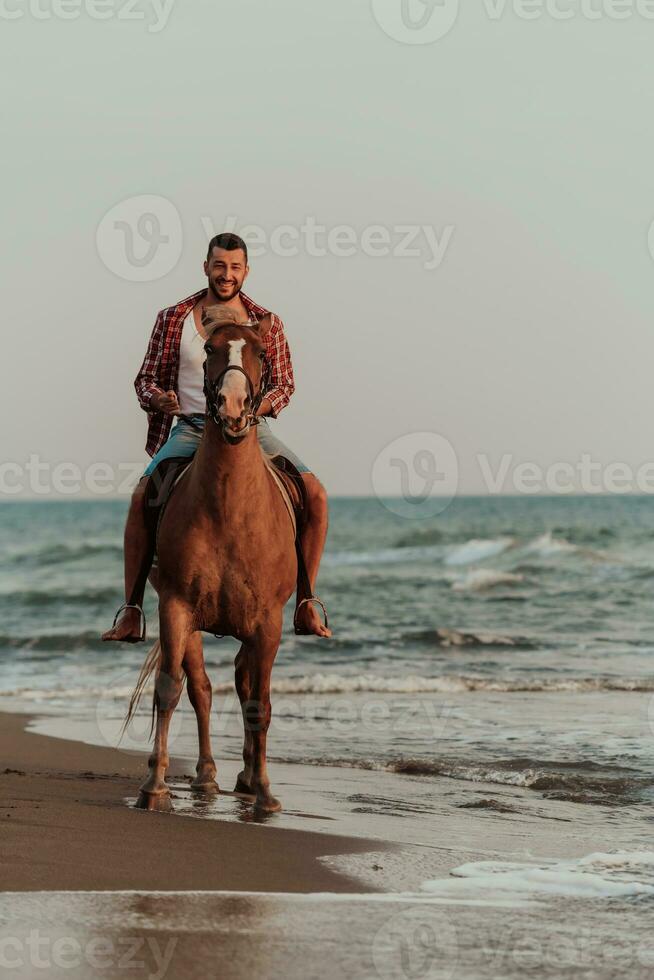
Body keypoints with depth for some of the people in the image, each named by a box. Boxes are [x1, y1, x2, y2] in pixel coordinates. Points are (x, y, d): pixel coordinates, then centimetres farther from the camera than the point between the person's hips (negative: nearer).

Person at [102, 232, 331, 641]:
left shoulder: (267, 324, 9)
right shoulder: (174, 319, 8)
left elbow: (285, 384, 13)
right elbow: (146, 380, 13)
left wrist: (264, 403, -11)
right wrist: (161, 399, -12)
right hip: (191, 427, -1)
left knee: (315, 493, -20)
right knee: (142, 496, -28)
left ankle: (306, 605, -9)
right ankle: (132, 611, -22)